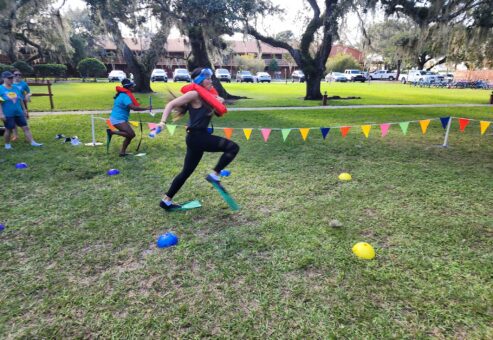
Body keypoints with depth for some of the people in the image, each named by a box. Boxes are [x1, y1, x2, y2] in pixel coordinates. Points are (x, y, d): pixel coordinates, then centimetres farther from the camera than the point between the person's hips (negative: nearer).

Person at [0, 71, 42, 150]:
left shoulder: (15, 88, 8)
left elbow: (21, 100, 16)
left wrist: (24, 109, 17)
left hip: (19, 113, 5)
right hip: (8, 114, -5)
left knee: (25, 127, 1)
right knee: (9, 130, 6)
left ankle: (32, 142, 2)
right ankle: (7, 144, 23)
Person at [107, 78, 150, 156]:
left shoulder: (122, 94, 13)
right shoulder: (125, 96, -18)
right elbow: (133, 107, -31)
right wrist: (146, 108, -25)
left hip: (121, 119, 10)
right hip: (118, 119, -10)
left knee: (130, 135, 8)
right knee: (131, 134, -19)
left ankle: (122, 152, 12)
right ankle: (111, 132, -10)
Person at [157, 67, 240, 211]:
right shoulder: (194, 94, -9)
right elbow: (171, 104, -12)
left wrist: (219, 102, 5)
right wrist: (163, 121, -23)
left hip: (198, 138, 9)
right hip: (197, 137, -9)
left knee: (186, 172, 16)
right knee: (233, 147, -11)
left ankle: (166, 201, 24)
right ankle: (214, 174, -8)